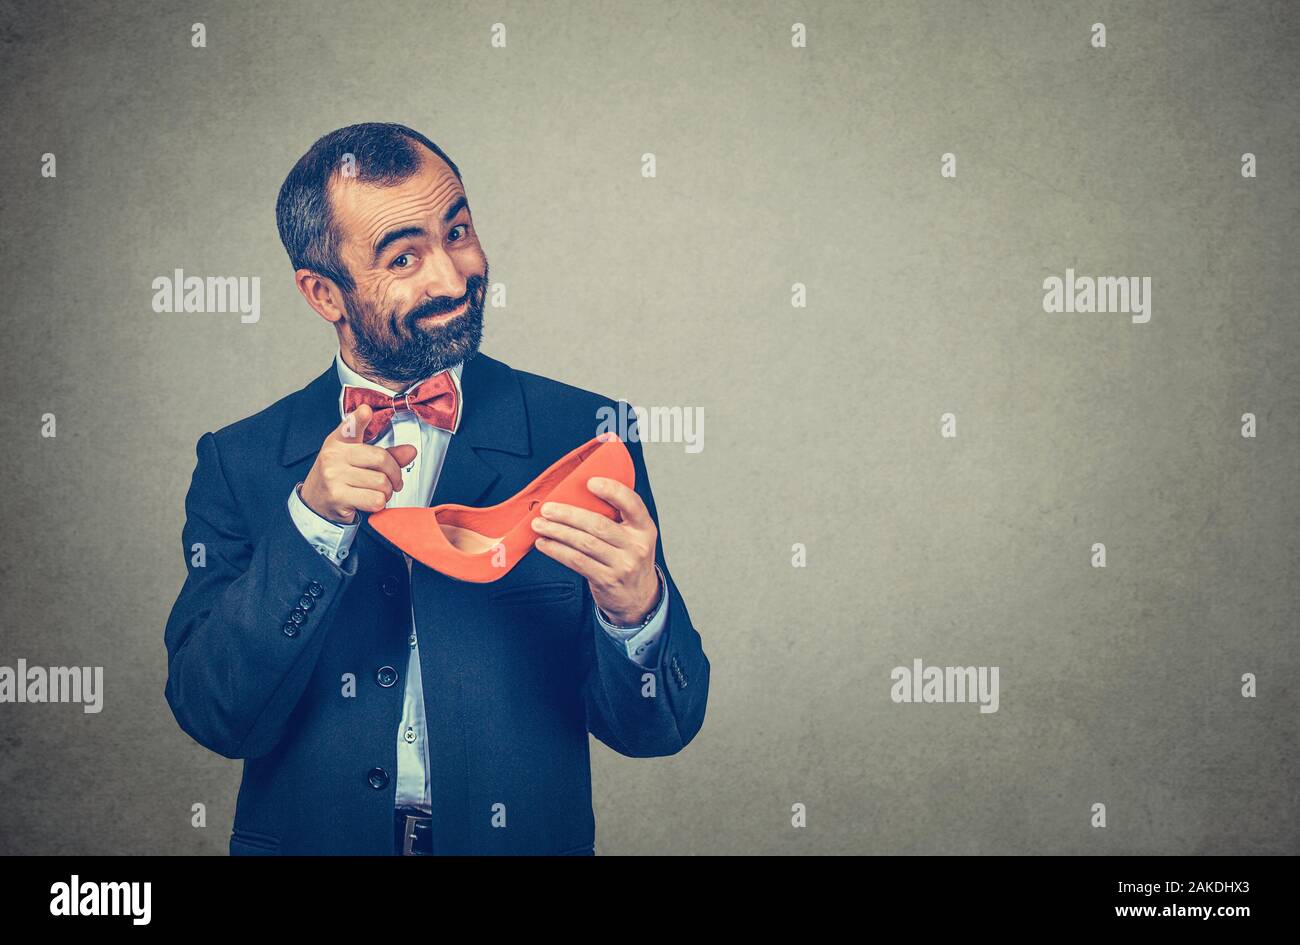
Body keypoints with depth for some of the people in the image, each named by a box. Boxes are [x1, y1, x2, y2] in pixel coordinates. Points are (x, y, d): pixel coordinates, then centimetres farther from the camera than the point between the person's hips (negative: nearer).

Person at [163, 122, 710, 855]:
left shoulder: (584, 436, -1)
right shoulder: (240, 464, 3)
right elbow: (214, 717, -5)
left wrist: (635, 610, -20)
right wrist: (311, 523, -15)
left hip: (525, 841, 0)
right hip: (309, 837, 1)